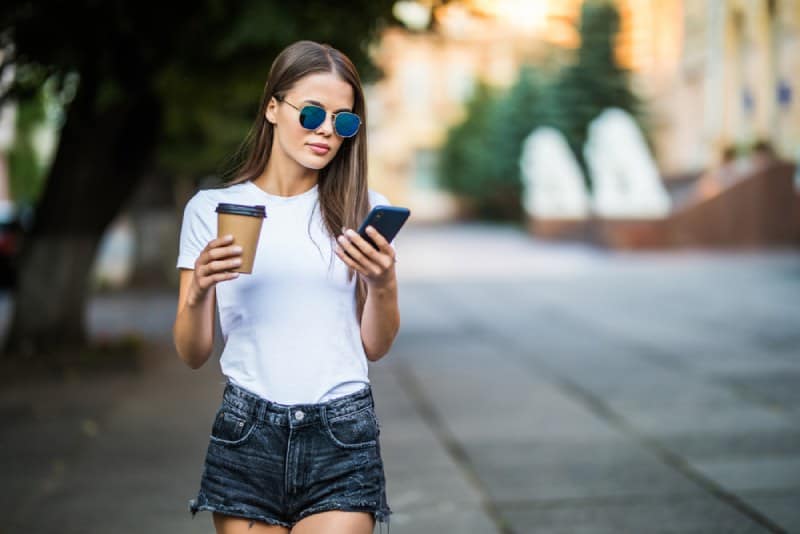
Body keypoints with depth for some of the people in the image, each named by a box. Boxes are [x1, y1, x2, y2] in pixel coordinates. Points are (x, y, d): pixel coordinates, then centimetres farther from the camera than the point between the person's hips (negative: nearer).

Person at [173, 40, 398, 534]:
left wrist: (383, 285, -12)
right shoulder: (212, 208, 3)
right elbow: (193, 355, 2)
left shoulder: (364, 210, 4)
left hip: (343, 436, 0)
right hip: (247, 434, 0)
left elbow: (375, 347, 6)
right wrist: (198, 291, -16)